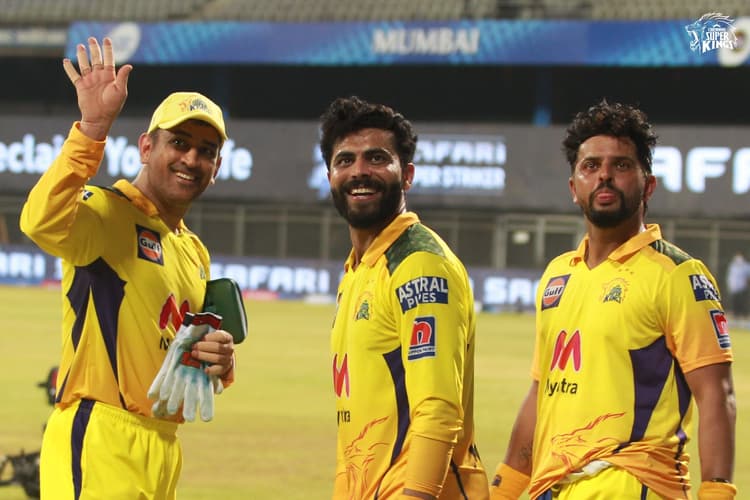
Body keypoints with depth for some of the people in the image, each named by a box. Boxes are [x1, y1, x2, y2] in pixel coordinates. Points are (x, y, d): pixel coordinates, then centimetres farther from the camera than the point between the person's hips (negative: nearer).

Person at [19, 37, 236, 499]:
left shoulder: (195, 252, 21)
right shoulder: (108, 212, -6)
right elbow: (42, 222, -30)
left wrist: (219, 361, 7)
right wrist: (92, 130, -36)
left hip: (162, 450, 9)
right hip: (99, 441, -9)